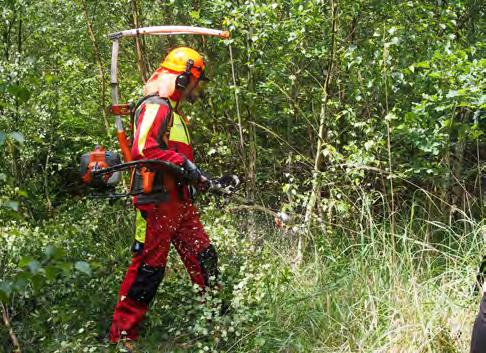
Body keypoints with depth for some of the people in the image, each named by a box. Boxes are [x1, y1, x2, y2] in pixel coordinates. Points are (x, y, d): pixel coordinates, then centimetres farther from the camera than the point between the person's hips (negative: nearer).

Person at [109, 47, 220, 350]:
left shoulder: (173, 111, 22)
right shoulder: (156, 107, -11)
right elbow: (145, 149, -25)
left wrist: (202, 180, 21)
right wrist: (183, 164, -24)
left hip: (179, 200, 10)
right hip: (159, 200, -10)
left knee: (204, 258, 11)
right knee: (149, 265, -6)